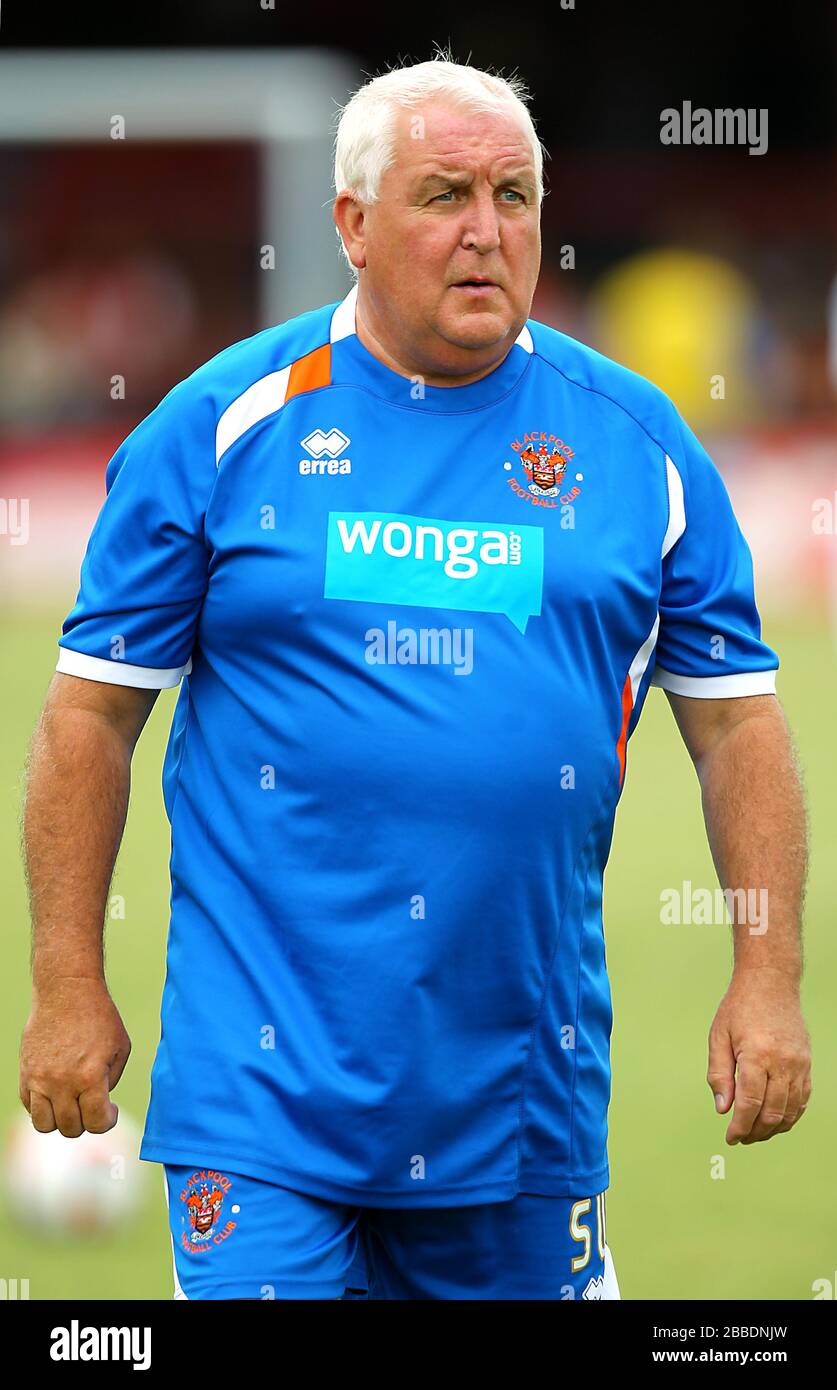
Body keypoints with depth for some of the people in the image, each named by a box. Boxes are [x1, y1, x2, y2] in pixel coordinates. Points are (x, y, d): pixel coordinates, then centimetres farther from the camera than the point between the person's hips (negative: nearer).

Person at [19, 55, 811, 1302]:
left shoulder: (633, 439, 5)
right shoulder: (225, 424, 0)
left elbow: (736, 720, 8)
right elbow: (93, 712, 1)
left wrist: (769, 978, 0)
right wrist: (69, 989, -3)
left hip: (524, 1079, 2)